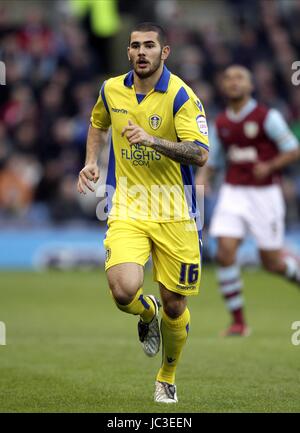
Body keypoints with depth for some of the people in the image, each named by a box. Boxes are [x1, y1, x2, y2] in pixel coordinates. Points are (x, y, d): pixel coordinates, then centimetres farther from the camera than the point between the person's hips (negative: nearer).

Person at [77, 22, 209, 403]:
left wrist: (152, 140, -31)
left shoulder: (180, 95, -10)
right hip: (127, 210, 2)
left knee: (174, 305, 5)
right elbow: (98, 123, 28)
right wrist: (91, 163, 13)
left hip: (174, 214, -2)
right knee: (123, 291, -21)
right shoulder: (111, 90, 4)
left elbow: (200, 154, -20)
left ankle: (167, 376, 32)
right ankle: (146, 312, 17)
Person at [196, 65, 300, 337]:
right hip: (233, 193, 3)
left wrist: (269, 166, -21)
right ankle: (238, 322, -5)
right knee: (225, 252, -14)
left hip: (264, 194, -3)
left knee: (272, 263, 1)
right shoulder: (220, 124, 8)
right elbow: (213, 162, 17)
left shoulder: (267, 117, -7)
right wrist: (203, 179, -4)